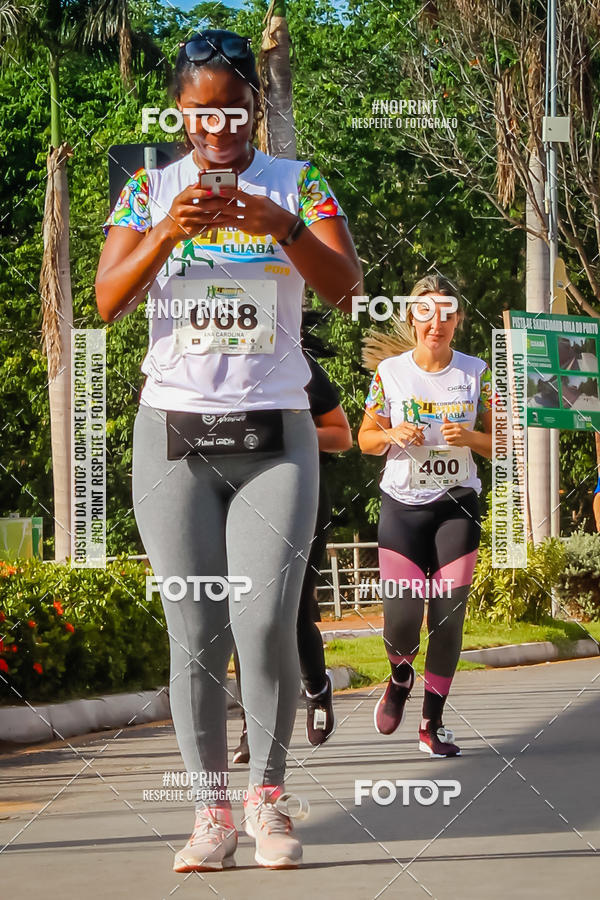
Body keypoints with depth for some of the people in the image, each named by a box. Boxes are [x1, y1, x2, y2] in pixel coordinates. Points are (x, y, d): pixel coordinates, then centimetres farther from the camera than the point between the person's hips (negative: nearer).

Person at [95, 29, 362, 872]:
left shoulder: (299, 184, 6)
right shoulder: (149, 189, 7)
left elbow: (345, 286, -7)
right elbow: (108, 302, -4)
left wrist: (284, 226, -25)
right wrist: (165, 234, -21)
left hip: (275, 437, -1)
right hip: (174, 433, 1)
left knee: (265, 622, -13)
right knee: (195, 634, -4)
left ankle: (268, 793, 4)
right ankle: (211, 811, 3)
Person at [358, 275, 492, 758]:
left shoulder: (476, 373, 0)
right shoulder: (390, 371, -1)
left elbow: (498, 443, 6)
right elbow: (366, 439, 8)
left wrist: (469, 438, -15)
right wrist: (395, 435, -14)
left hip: (457, 504, 1)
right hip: (403, 504, -1)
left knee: (448, 617, -3)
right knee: (401, 618, -9)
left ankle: (433, 724, 11)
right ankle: (401, 676, 27)